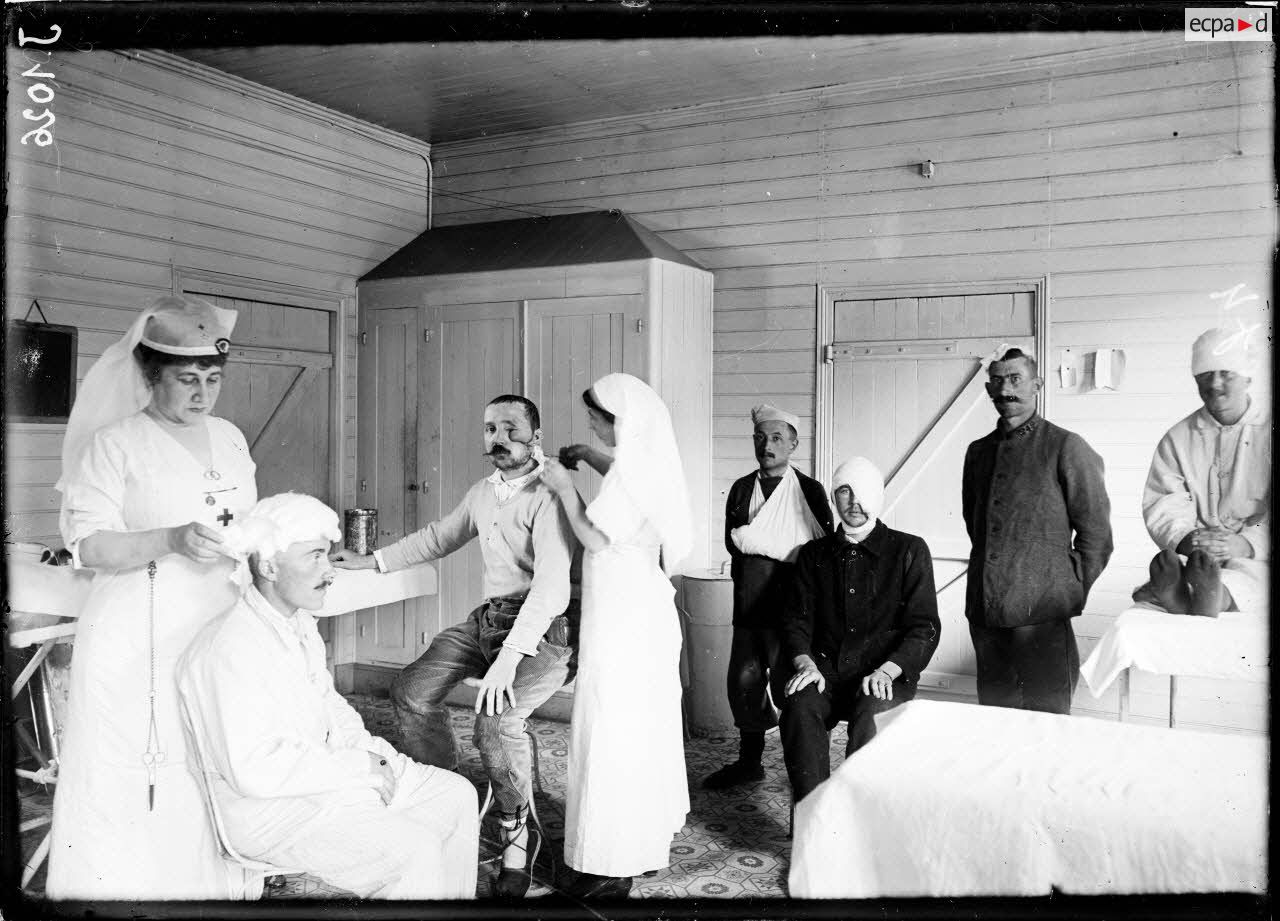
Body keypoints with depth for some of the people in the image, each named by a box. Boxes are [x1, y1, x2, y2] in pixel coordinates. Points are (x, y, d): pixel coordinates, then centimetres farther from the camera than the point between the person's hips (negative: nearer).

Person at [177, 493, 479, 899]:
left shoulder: (301, 624, 8)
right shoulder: (232, 646, -25)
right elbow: (255, 769, -29)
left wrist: (367, 748, 0)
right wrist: (360, 767, -22)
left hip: (322, 772, 10)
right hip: (268, 809, -10)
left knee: (457, 795, 4)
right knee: (415, 851, -25)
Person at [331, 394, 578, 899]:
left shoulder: (549, 496, -17)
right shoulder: (483, 493, 11)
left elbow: (552, 585, -27)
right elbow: (436, 538, 27)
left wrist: (509, 658, -34)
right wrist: (369, 561, 25)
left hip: (547, 628, -8)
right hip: (489, 618, 8)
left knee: (495, 720, -29)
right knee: (411, 691, -3)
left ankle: (517, 834, -3)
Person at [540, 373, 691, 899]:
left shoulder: (629, 468, -21)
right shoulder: (651, 461, 7)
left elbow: (596, 538, -20)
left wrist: (564, 488, -10)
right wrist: (592, 460, 20)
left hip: (622, 624, -10)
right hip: (647, 614, 10)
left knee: (610, 733, -2)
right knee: (646, 727, 19)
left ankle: (610, 867, 6)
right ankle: (648, 838, 35)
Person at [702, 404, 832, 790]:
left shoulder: (810, 490, 2)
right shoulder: (741, 489, 13)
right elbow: (734, 541, 4)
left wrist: (759, 542, -10)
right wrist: (790, 551, -8)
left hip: (792, 606, -4)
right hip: (750, 604, 4)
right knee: (744, 681, 8)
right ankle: (749, 761, 24)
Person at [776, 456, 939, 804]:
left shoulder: (909, 550, 8)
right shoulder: (814, 553, 17)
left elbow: (924, 627, 2)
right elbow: (797, 618, 12)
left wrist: (886, 671, -15)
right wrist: (806, 664, -9)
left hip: (887, 675, -2)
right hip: (827, 671, 2)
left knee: (869, 714, -35)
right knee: (799, 707, -30)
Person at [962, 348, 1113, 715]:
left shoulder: (1065, 447, -4)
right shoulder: (978, 451, 14)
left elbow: (1096, 532, -3)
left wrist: (1074, 593, -2)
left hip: (1042, 615, -5)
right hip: (984, 612, 5)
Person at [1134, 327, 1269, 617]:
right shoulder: (1178, 439, 15)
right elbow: (1163, 506, 3)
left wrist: (1245, 543, -21)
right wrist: (1185, 539, -20)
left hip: (1255, 557, -2)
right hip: (1194, 558, 2)